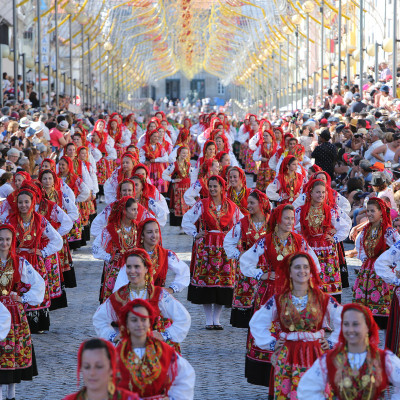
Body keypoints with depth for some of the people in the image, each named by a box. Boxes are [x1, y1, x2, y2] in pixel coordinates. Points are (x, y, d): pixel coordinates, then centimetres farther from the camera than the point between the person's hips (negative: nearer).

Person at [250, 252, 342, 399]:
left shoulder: (323, 299, 3)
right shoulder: (278, 300, 4)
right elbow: (256, 323, 12)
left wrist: (332, 342, 5)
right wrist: (271, 343, 7)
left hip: (315, 356, 0)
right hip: (287, 357, 0)